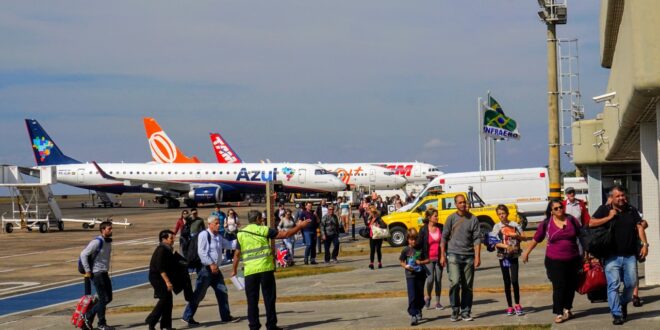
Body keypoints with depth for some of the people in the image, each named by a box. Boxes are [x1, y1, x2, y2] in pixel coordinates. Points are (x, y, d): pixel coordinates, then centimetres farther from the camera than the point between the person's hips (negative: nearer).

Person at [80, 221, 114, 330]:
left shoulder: (108, 241, 9)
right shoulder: (97, 242, -17)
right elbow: (83, 254, -20)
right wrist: (88, 271, -18)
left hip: (104, 273, 9)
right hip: (97, 274, -9)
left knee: (108, 298, 10)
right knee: (103, 299, -5)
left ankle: (88, 315, 20)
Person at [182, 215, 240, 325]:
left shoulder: (218, 236, 14)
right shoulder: (204, 235, -13)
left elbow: (228, 244, 15)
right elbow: (201, 252, -19)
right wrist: (211, 264, -22)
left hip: (215, 269, 9)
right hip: (206, 268, -9)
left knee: (222, 291, 10)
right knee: (199, 294, -5)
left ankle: (226, 316, 19)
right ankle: (187, 316, 3)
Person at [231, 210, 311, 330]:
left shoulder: (241, 234, 7)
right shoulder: (263, 230, -1)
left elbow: (237, 254, 9)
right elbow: (285, 234, -2)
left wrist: (234, 269, 20)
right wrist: (300, 226, 8)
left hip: (249, 271, 2)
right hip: (265, 269, -2)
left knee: (252, 300, 7)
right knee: (269, 298, 5)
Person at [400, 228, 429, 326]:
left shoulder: (421, 249, 0)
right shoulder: (406, 250, -1)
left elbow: (427, 260, 5)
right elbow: (401, 261, 7)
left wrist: (421, 262, -14)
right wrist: (405, 266, -11)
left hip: (421, 275, 2)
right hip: (410, 275, -2)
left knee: (420, 295, 13)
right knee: (412, 296, -10)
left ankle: (418, 311, 35)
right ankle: (413, 315, -12)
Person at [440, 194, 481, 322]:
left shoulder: (473, 219, 5)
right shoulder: (451, 218, 4)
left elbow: (477, 238, 2)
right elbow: (444, 237, 6)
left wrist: (477, 256, -6)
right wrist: (442, 255, 1)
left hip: (468, 256, 1)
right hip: (453, 255, -1)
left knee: (467, 286, 4)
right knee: (455, 282, -13)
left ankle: (465, 312, 12)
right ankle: (455, 310, -1)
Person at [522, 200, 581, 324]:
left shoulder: (571, 220, 2)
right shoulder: (546, 224, -1)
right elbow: (536, 239, 11)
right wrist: (527, 252, 17)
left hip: (573, 260, 2)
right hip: (555, 261, -2)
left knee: (571, 285, 8)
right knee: (559, 287, -6)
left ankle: (567, 308, 27)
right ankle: (559, 313, 1)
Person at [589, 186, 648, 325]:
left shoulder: (631, 210, 10)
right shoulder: (604, 209, 2)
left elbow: (639, 227, 7)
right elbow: (591, 223, -7)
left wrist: (645, 244, -5)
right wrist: (609, 217, -11)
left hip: (630, 255, 3)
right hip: (612, 256, -3)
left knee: (631, 283, 5)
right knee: (613, 284, -7)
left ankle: (624, 303, 33)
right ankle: (616, 314, -3)